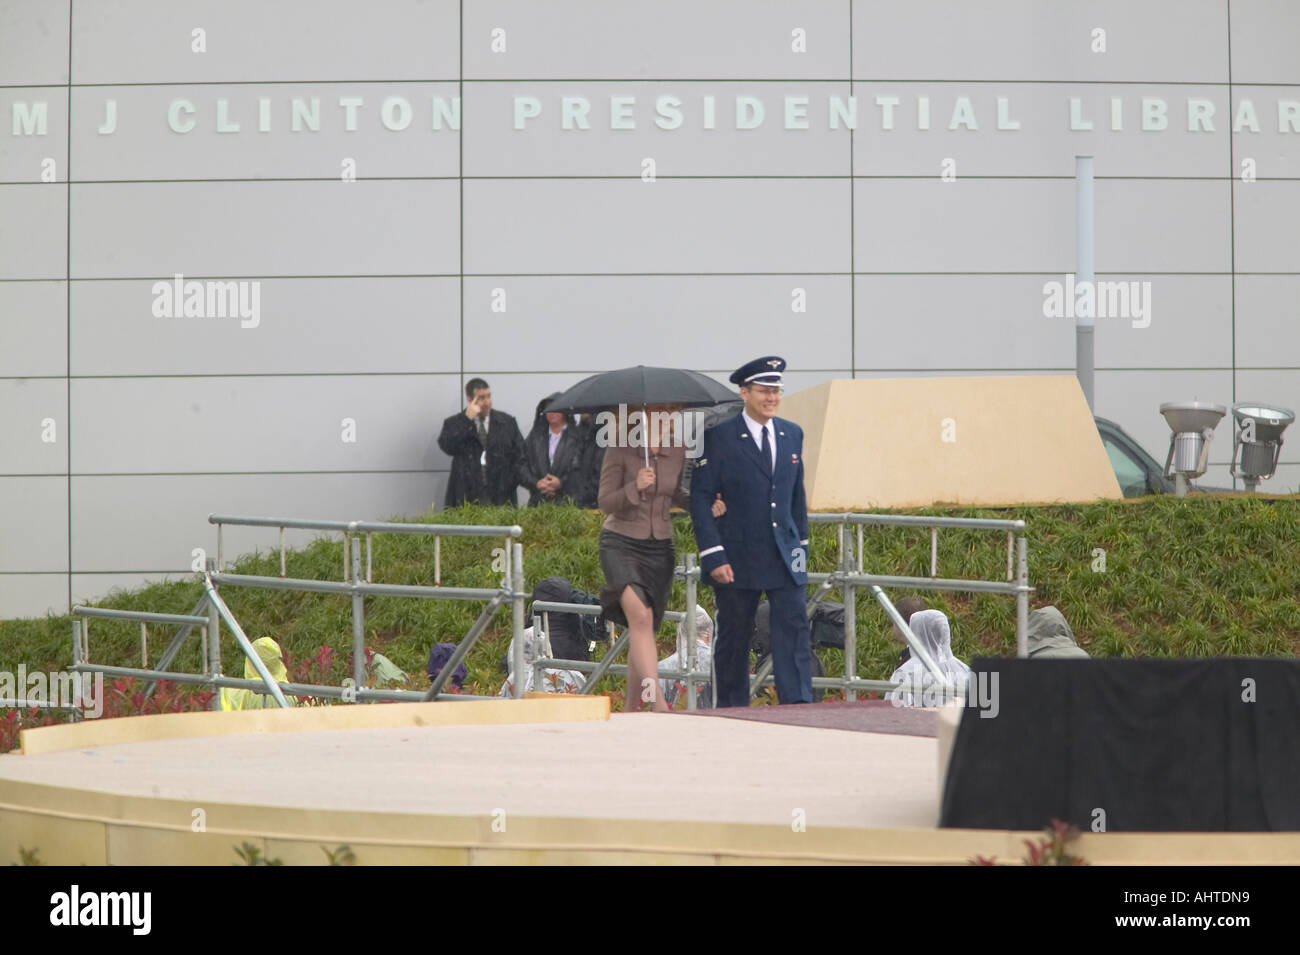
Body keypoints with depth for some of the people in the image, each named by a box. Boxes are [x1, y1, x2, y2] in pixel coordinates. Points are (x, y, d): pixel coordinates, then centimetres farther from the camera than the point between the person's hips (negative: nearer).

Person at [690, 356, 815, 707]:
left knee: (794, 632, -7)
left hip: (785, 559, 4)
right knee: (733, 640, 5)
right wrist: (713, 556, -14)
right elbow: (700, 498, -7)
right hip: (737, 559, -3)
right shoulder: (719, 437, -5)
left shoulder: (793, 434, 11)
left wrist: (801, 544, 16)